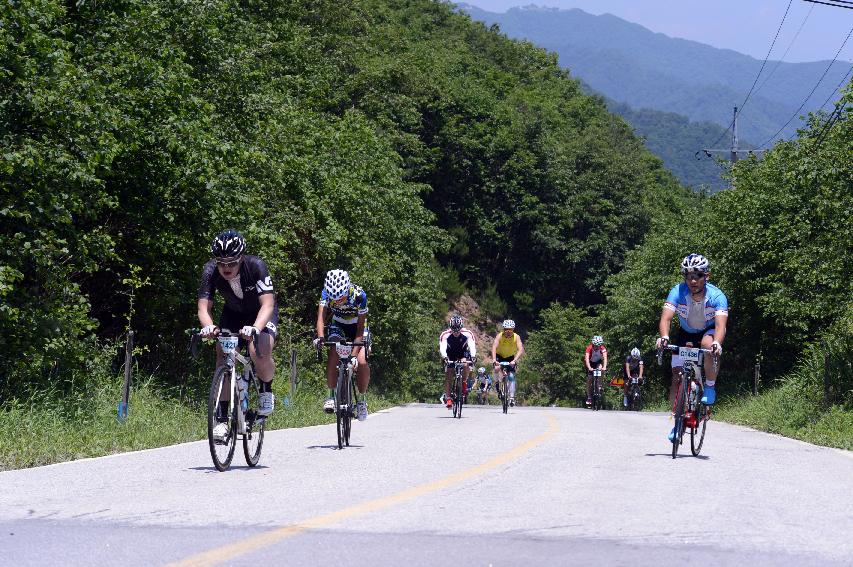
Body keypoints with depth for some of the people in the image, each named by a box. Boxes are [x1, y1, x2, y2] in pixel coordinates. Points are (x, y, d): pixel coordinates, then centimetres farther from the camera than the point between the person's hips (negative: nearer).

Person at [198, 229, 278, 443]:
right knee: (223, 358, -15)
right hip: (233, 313, 3)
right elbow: (204, 307, -28)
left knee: (260, 353, -30)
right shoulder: (211, 271, -26)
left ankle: (266, 391, 1)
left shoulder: (256, 266, -34)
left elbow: (267, 304, -41)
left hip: (261, 314, -3)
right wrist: (208, 327, -51)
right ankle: (223, 419, -8)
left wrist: (255, 328, -59)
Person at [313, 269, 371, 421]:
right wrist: (320, 337, -52)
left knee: (361, 362, -21)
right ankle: (332, 394, -11)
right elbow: (321, 316, -32)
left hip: (357, 326, -2)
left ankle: (362, 398, 0)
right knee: (333, 355, -25)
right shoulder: (327, 293, -27)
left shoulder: (358, 295, -33)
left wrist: (354, 354, -37)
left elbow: (360, 328, -30)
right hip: (338, 325, 2)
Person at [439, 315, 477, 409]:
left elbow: (472, 346, -35)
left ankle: (464, 383, -9)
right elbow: (442, 348, -38)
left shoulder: (467, 334, -27)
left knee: (466, 364, -32)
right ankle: (447, 397, -2)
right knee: (448, 377, -11)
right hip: (450, 355, 0)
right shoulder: (445, 334, -29)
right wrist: (445, 358, -57)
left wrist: (472, 357, -53)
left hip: (462, 353, 0)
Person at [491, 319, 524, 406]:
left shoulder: (516, 337, -24)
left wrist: (515, 360, -49)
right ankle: (498, 384, -2)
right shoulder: (500, 336, -25)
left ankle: (512, 397, -8)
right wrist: (494, 360, -52)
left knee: (511, 376, -13)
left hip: (510, 357, 1)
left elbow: (521, 350, -34)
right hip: (499, 356, -1)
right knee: (497, 368, -30)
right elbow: (494, 347, -37)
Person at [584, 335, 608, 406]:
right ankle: (589, 397, 2)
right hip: (591, 363, -1)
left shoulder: (603, 348, -26)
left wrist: (604, 367, -53)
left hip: (598, 362, 1)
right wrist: (589, 368, -52)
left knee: (600, 370, -33)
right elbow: (587, 358, -38)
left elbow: (605, 357, -37)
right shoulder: (589, 347, -29)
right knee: (589, 380, -7)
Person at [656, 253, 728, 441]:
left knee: (708, 344, -37)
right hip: (686, 333, 2)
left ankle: (710, 387, -14)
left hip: (709, 332, -2)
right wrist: (664, 337, -57)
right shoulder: (678, 292, -26)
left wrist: (717, 343, -62)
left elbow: (720, 324, -41)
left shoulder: (716, 296, -29)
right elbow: (666, 318, -36)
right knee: (677, 376, -8)